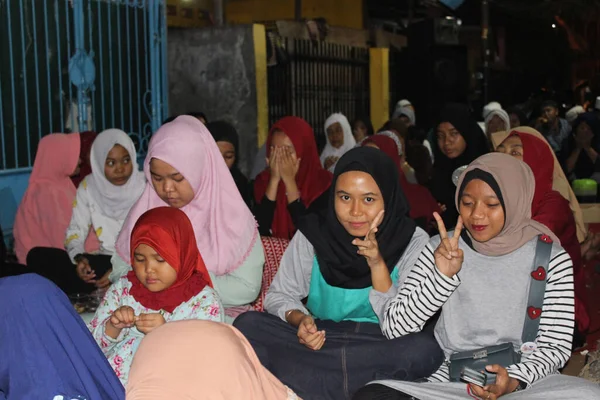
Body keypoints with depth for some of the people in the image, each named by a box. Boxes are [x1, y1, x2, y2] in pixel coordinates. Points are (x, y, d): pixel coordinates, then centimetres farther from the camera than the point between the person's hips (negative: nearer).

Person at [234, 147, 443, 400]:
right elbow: (279, 295, 3)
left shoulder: (413, 241, -9)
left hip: (379, 349, -1)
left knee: (425, 349, -34)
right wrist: (298, 319, -19)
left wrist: (378, 264, -26)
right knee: (248, 324, -21)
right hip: (319, 341, 1)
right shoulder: (313, 233, -6)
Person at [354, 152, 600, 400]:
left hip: (526, 379, 0)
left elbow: (556, 344, 0)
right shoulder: (441, 250, 1)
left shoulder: (552, 259, -1)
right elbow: (394, 328, -4)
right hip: (448, 380, 1)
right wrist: (443, 276, -17)